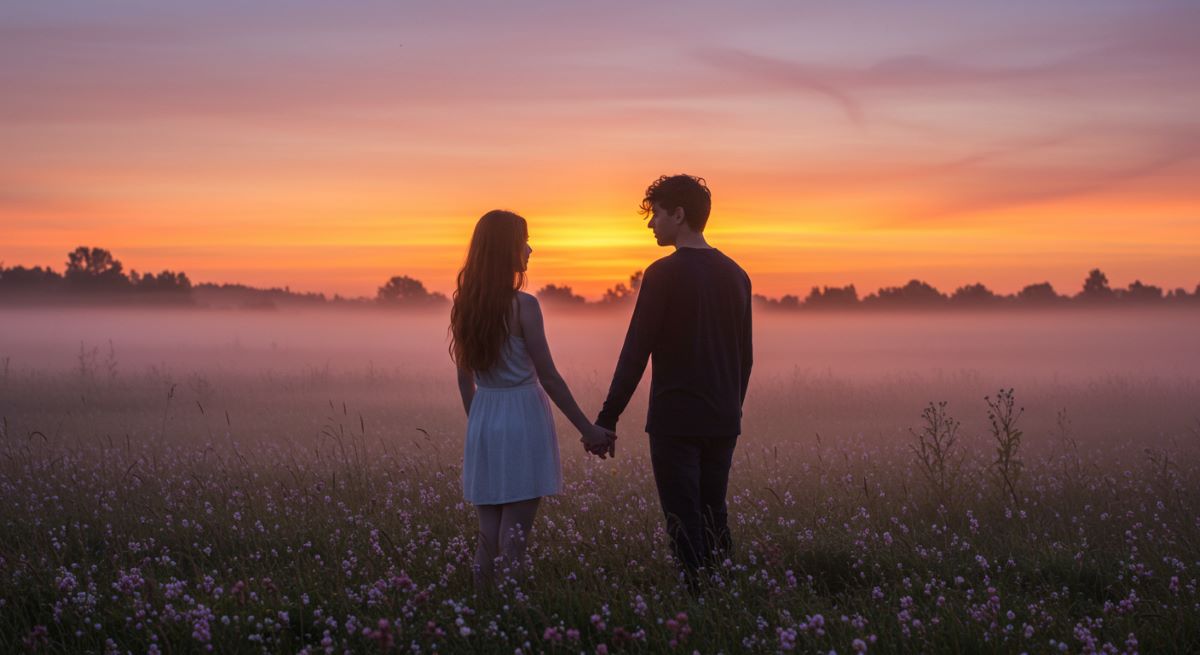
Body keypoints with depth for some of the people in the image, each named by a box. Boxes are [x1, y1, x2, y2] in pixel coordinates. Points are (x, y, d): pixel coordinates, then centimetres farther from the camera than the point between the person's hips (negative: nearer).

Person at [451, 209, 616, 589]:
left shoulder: (465, 305, 5)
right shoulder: (522, 306, -13)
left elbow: (465, 379, 11)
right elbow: (549, 377, -11)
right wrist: (588, 430, -5)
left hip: (483, 420, 6)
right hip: (523, 418, -6)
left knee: (488, 533, 12)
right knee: (513, 537, -2)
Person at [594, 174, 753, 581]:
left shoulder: (664, 274, -10)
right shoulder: (735, 275, 10)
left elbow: (635, 353, -12)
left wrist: (607, 418, -8)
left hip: (676, 423, -6)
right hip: (723, 423, 6)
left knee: (685, 527, -3)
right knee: (715, 522, 13)